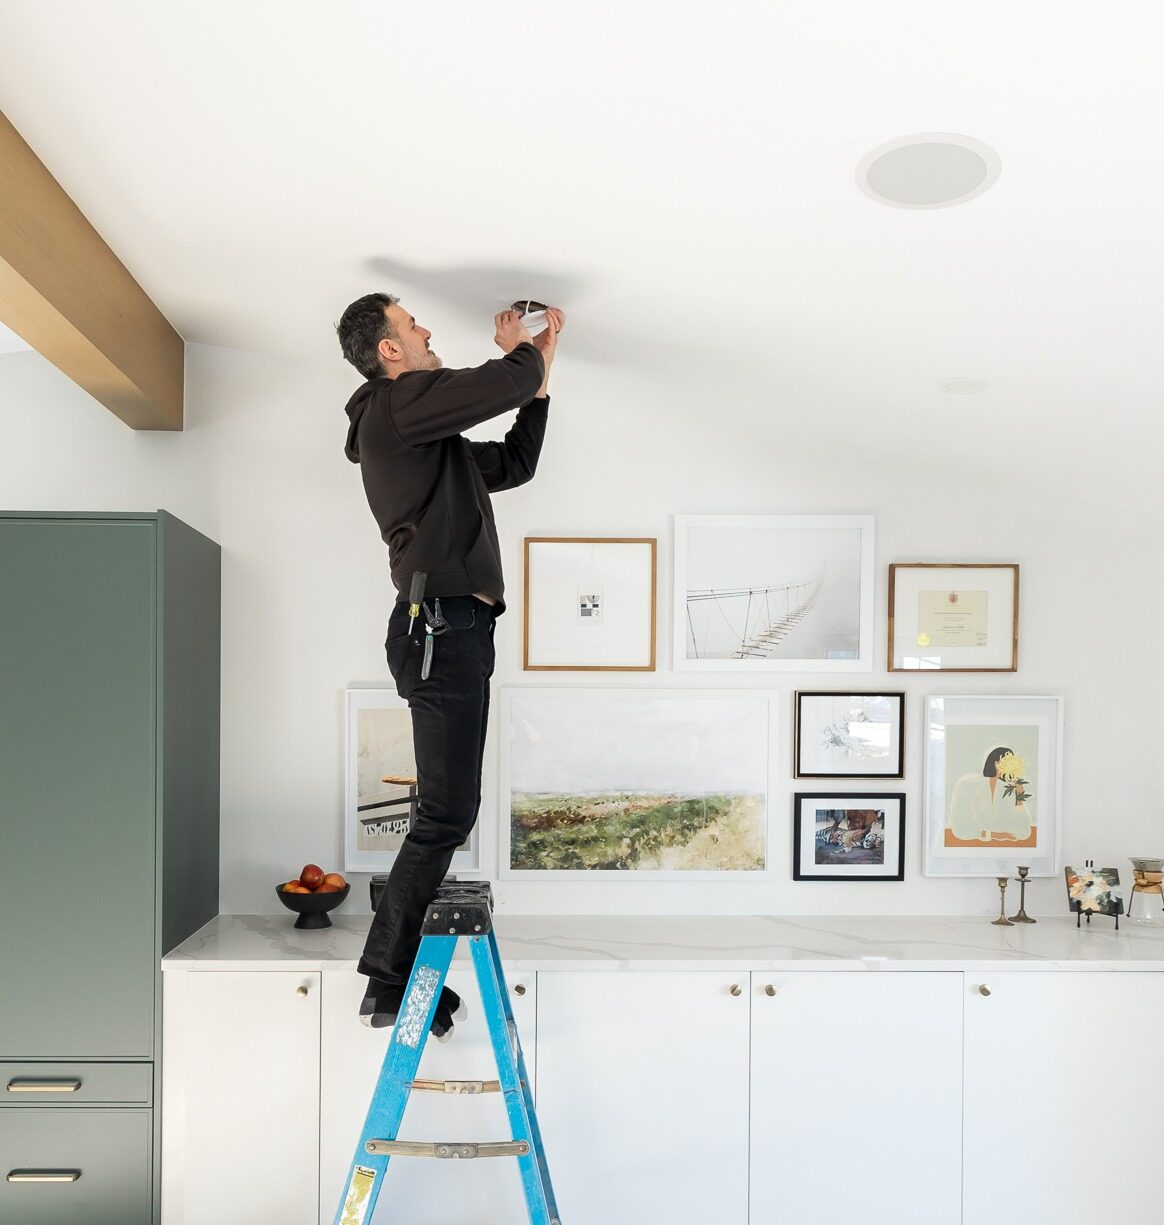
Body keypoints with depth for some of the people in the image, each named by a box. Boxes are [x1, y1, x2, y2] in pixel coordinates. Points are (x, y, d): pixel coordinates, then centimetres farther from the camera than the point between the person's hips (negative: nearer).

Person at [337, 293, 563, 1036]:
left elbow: (514, 465, 31)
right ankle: (390, 983, -3)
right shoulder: (399, 402, -4)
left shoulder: (432, 439, 26)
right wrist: (528, 352, 10)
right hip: (441, 623, -11)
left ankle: (403, 975, 17)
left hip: (453, 627, 11)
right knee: (447, 812, -11)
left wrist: (540, 376, 27)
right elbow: (501, 386, -12)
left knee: (451, 810, 11)